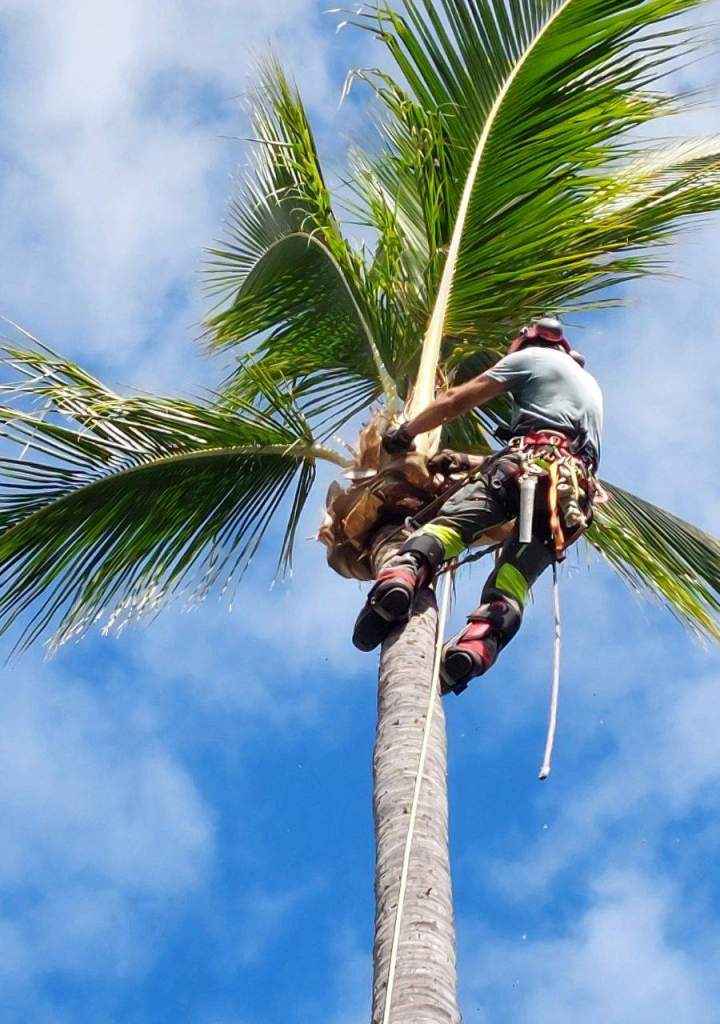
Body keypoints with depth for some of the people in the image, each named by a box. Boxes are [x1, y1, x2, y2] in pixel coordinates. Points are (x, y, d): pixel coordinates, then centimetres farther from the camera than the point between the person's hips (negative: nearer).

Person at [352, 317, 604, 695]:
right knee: (511, 583, -10)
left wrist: (404, 433, 24)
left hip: (531, 460, -5)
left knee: (450, 522, -20)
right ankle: (477, 647, -39)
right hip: (575, 491, 5)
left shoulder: (531, 356, 21)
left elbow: (459, 401, 16)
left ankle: (401, 576, -51)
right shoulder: (591, 385, 43)